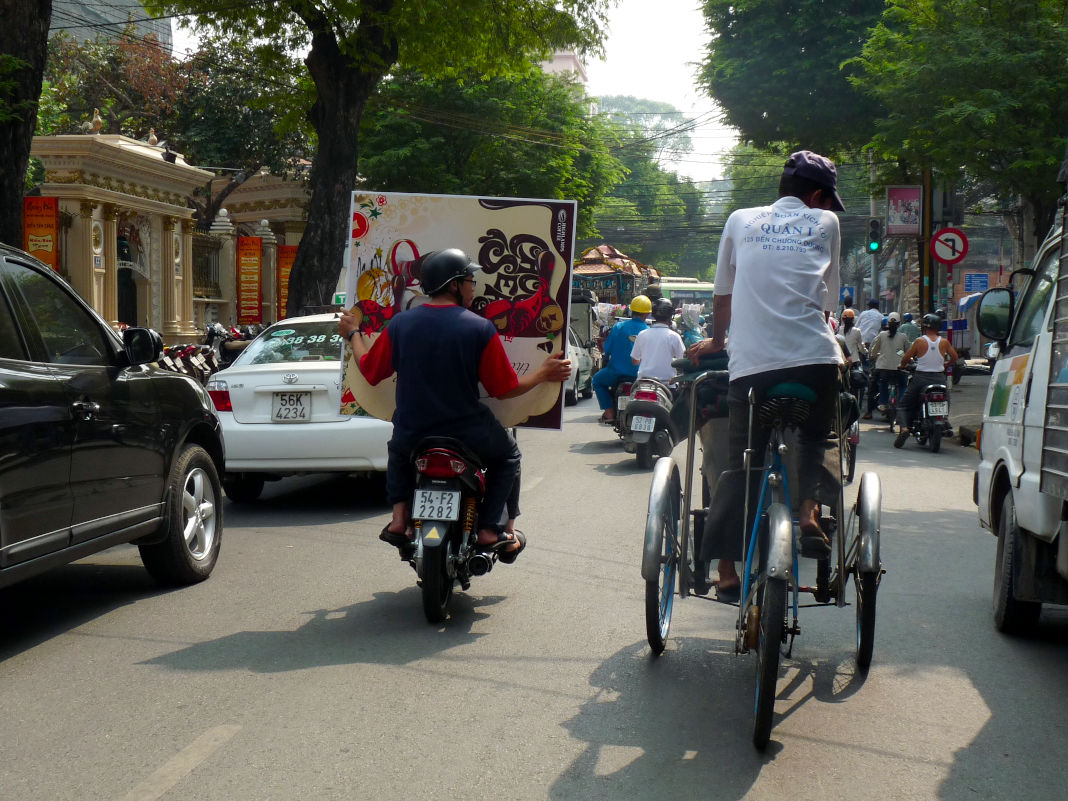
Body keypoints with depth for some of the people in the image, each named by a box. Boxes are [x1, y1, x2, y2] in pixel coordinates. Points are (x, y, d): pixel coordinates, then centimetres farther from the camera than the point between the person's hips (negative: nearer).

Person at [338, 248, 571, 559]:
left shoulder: (399, 324, -5)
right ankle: (492, 528, 15)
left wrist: (353, 333, 25)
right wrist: (544, 373, 9)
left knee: (397, 451, 37)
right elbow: (506, 388, -8)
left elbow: (370, 370, 7)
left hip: (411, 435, 3)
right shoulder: (480, 328, -13)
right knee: (507, 455, 26)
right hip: (467, 436, -3)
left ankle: (399, 516, 16)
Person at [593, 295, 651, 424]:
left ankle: (609, 412, 11)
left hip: (617, 373, -2)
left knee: (597, 379, 26)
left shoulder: (619, 326, -8)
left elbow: (607, 350, -3)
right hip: (639, 375, 2)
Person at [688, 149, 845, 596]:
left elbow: (723, 294, 24)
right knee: (812, 442, 23)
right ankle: (807, 513, -2)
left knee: (738, 467, 9)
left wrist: (716, 341, 40)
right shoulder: (825, 222, 15)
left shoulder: (741, 220, 18)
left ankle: (727, 571, 8)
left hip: (751, 363, 1)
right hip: (816, 360, 0)